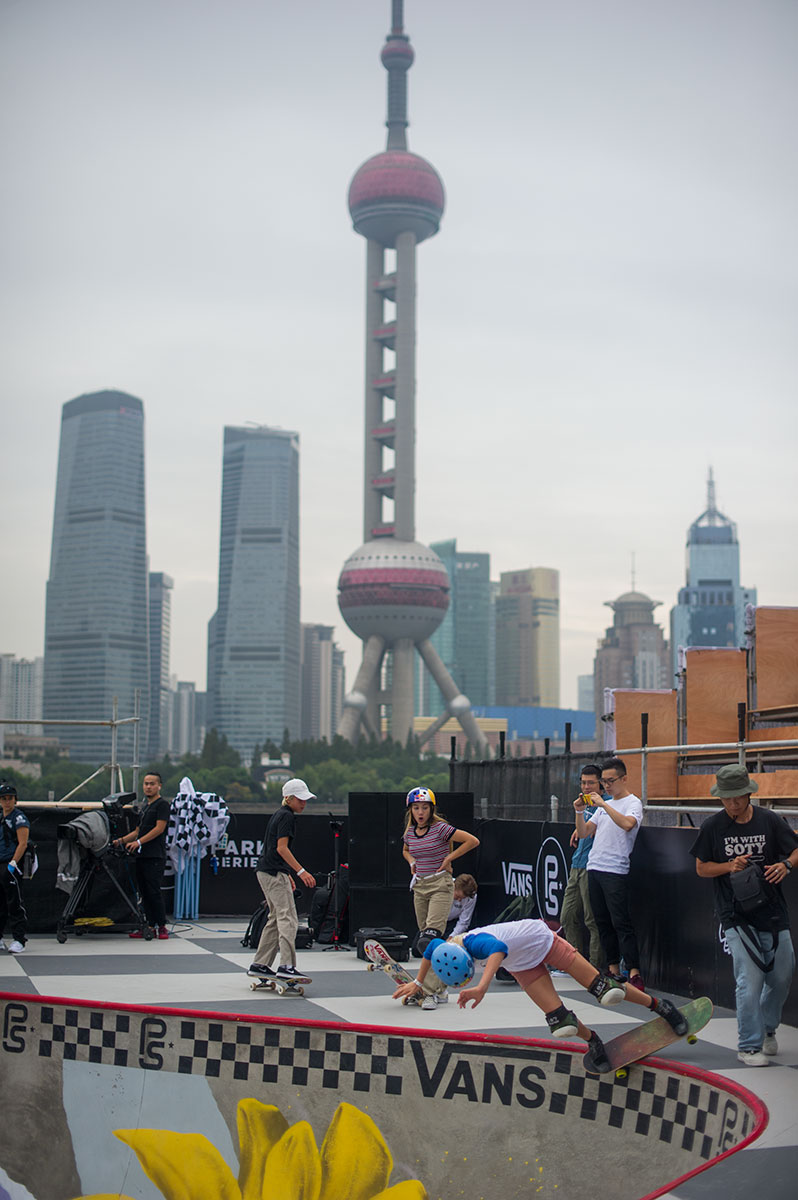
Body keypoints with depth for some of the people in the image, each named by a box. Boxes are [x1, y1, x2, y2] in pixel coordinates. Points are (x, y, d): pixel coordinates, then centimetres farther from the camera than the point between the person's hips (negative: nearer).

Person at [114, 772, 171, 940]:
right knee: (144, 893, 7)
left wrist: (139, 842, -18)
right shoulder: (146, 807, 23)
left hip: (155, 856, -9)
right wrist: (121, 840, 14)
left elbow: (159, 828, -14)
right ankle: (150, 926, 10)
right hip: (142, 856, 9)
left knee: (154, 892, -10)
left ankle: (161, 927, -6)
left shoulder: (162, 804, -4)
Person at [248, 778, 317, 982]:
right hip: (274, 873, -11)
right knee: (288, 919, -13)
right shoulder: (287, 816, -11)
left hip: (266, 871, 11)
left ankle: (259, 964, 16)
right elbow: (281, 848, -19)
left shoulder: (278, 815, 19)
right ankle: (286, 966, -19)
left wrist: (287, 875, 27)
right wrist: (301, 871, -23)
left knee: (276, 919, 14)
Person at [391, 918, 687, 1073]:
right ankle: (592, 1041, 18)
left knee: (604, 990, -6)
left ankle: (658, 1005, 15)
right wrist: (417, 983, 13)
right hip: (522, 965, 6)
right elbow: (430, 949, 6)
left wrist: (481, 987, -78)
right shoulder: (444, 948, -20)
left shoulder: (475, 942, -43)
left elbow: (498, 949, -67)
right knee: (561, 1023, -10)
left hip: (541, 939, -6)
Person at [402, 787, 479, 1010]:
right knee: (425, 941, 9)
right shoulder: (410, 832, 7)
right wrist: (412, 863, 9)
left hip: (440, 885, -7)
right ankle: (440, 990, 20)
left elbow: (473, 841, -13)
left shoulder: (440, 828, -11)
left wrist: (449, 858, -11)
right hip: (420, 886, 7)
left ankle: (429, 992, -19)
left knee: (429, 939, -19)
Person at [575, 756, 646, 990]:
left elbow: (627, 824, -24)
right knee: (602, 922, 7)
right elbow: (584, 833, 18)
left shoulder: (633, 803, -3)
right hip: (594, 868, 8)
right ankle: (613, 970, 13)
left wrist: (603, 804, -22)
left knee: (621, 923, -11)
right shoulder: (603, 805, 20)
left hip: (616, 871, -8)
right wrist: (579, 812, 2)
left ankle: (634, 974, -12)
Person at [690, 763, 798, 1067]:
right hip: (736, 916, -2)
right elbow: (701, 868, 5)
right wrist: (730, 866, -14)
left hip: (773, 913, 2)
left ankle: (767, 1028, 35)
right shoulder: (713, 826, -2)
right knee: (750, 980, -10)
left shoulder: (770, 820, 0)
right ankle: (749, 1045, 2)